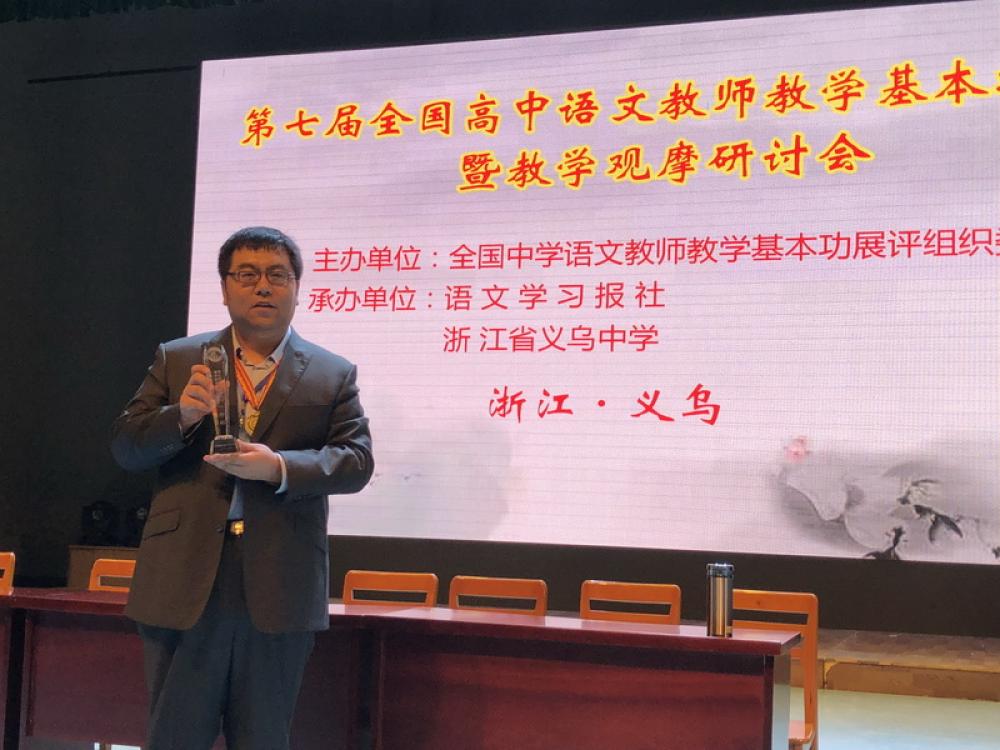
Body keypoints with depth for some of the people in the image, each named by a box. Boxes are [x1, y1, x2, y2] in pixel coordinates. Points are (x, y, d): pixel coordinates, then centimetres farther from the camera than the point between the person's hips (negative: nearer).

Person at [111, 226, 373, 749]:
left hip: (280, 594, 0)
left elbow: (355, 460, -1)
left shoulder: (334, 375, 8)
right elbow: (125, 447, 7)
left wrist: (279, 467, -19)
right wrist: (182, 416, -14)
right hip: (184, 587, 1)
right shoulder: (176, 360, 11)